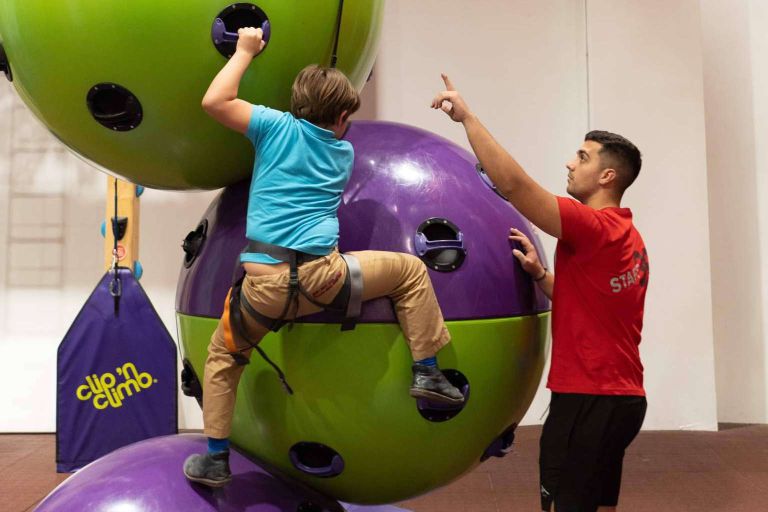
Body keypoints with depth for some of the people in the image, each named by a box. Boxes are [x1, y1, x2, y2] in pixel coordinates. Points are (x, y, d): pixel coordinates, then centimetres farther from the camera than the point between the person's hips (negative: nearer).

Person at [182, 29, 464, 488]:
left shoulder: (278, 126, 8)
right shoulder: (344, 152, 18)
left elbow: (214, 101, 4)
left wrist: (245, 50, 16)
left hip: (265, 283, 0)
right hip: (323, 275, 0)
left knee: (223, 356, 26)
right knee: (411, 270, 23)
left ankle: (216, 460, 29)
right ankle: (427, 373, 21)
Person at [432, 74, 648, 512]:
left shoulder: (593, 228, -16)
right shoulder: (627, 237, 14)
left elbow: (512, 183, -22)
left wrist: (466, 116, -15)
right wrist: (541, 274, 3)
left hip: (588, 399, -10)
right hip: (621, 397, 10)